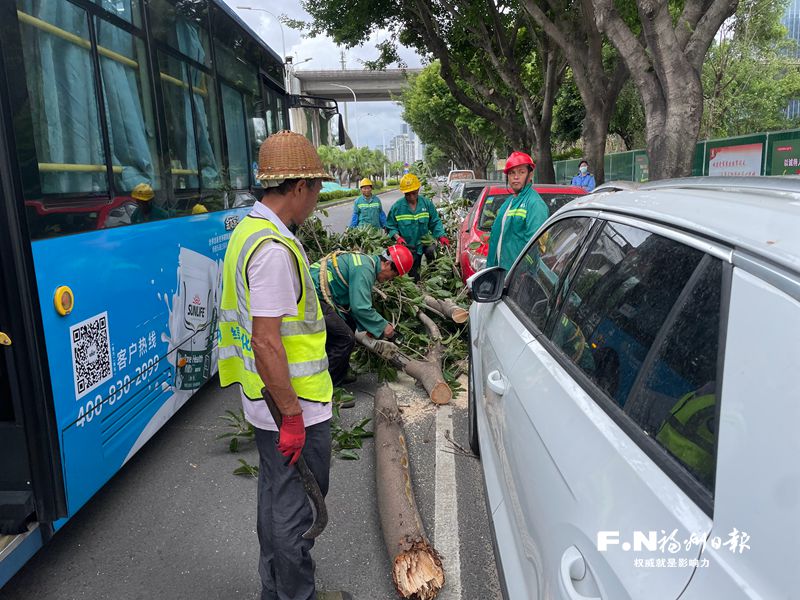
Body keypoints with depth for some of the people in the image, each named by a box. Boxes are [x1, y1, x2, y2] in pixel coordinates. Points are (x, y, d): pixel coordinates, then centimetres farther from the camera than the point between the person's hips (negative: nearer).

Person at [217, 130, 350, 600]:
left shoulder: (249, 229, 9)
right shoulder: (275, 249, -24)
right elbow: (266, 342, -28)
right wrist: (292, 415, -21)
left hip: (266, 403, 10)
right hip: (293, 405, -10)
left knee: (276, 498, 24)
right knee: (295, 509, 7)